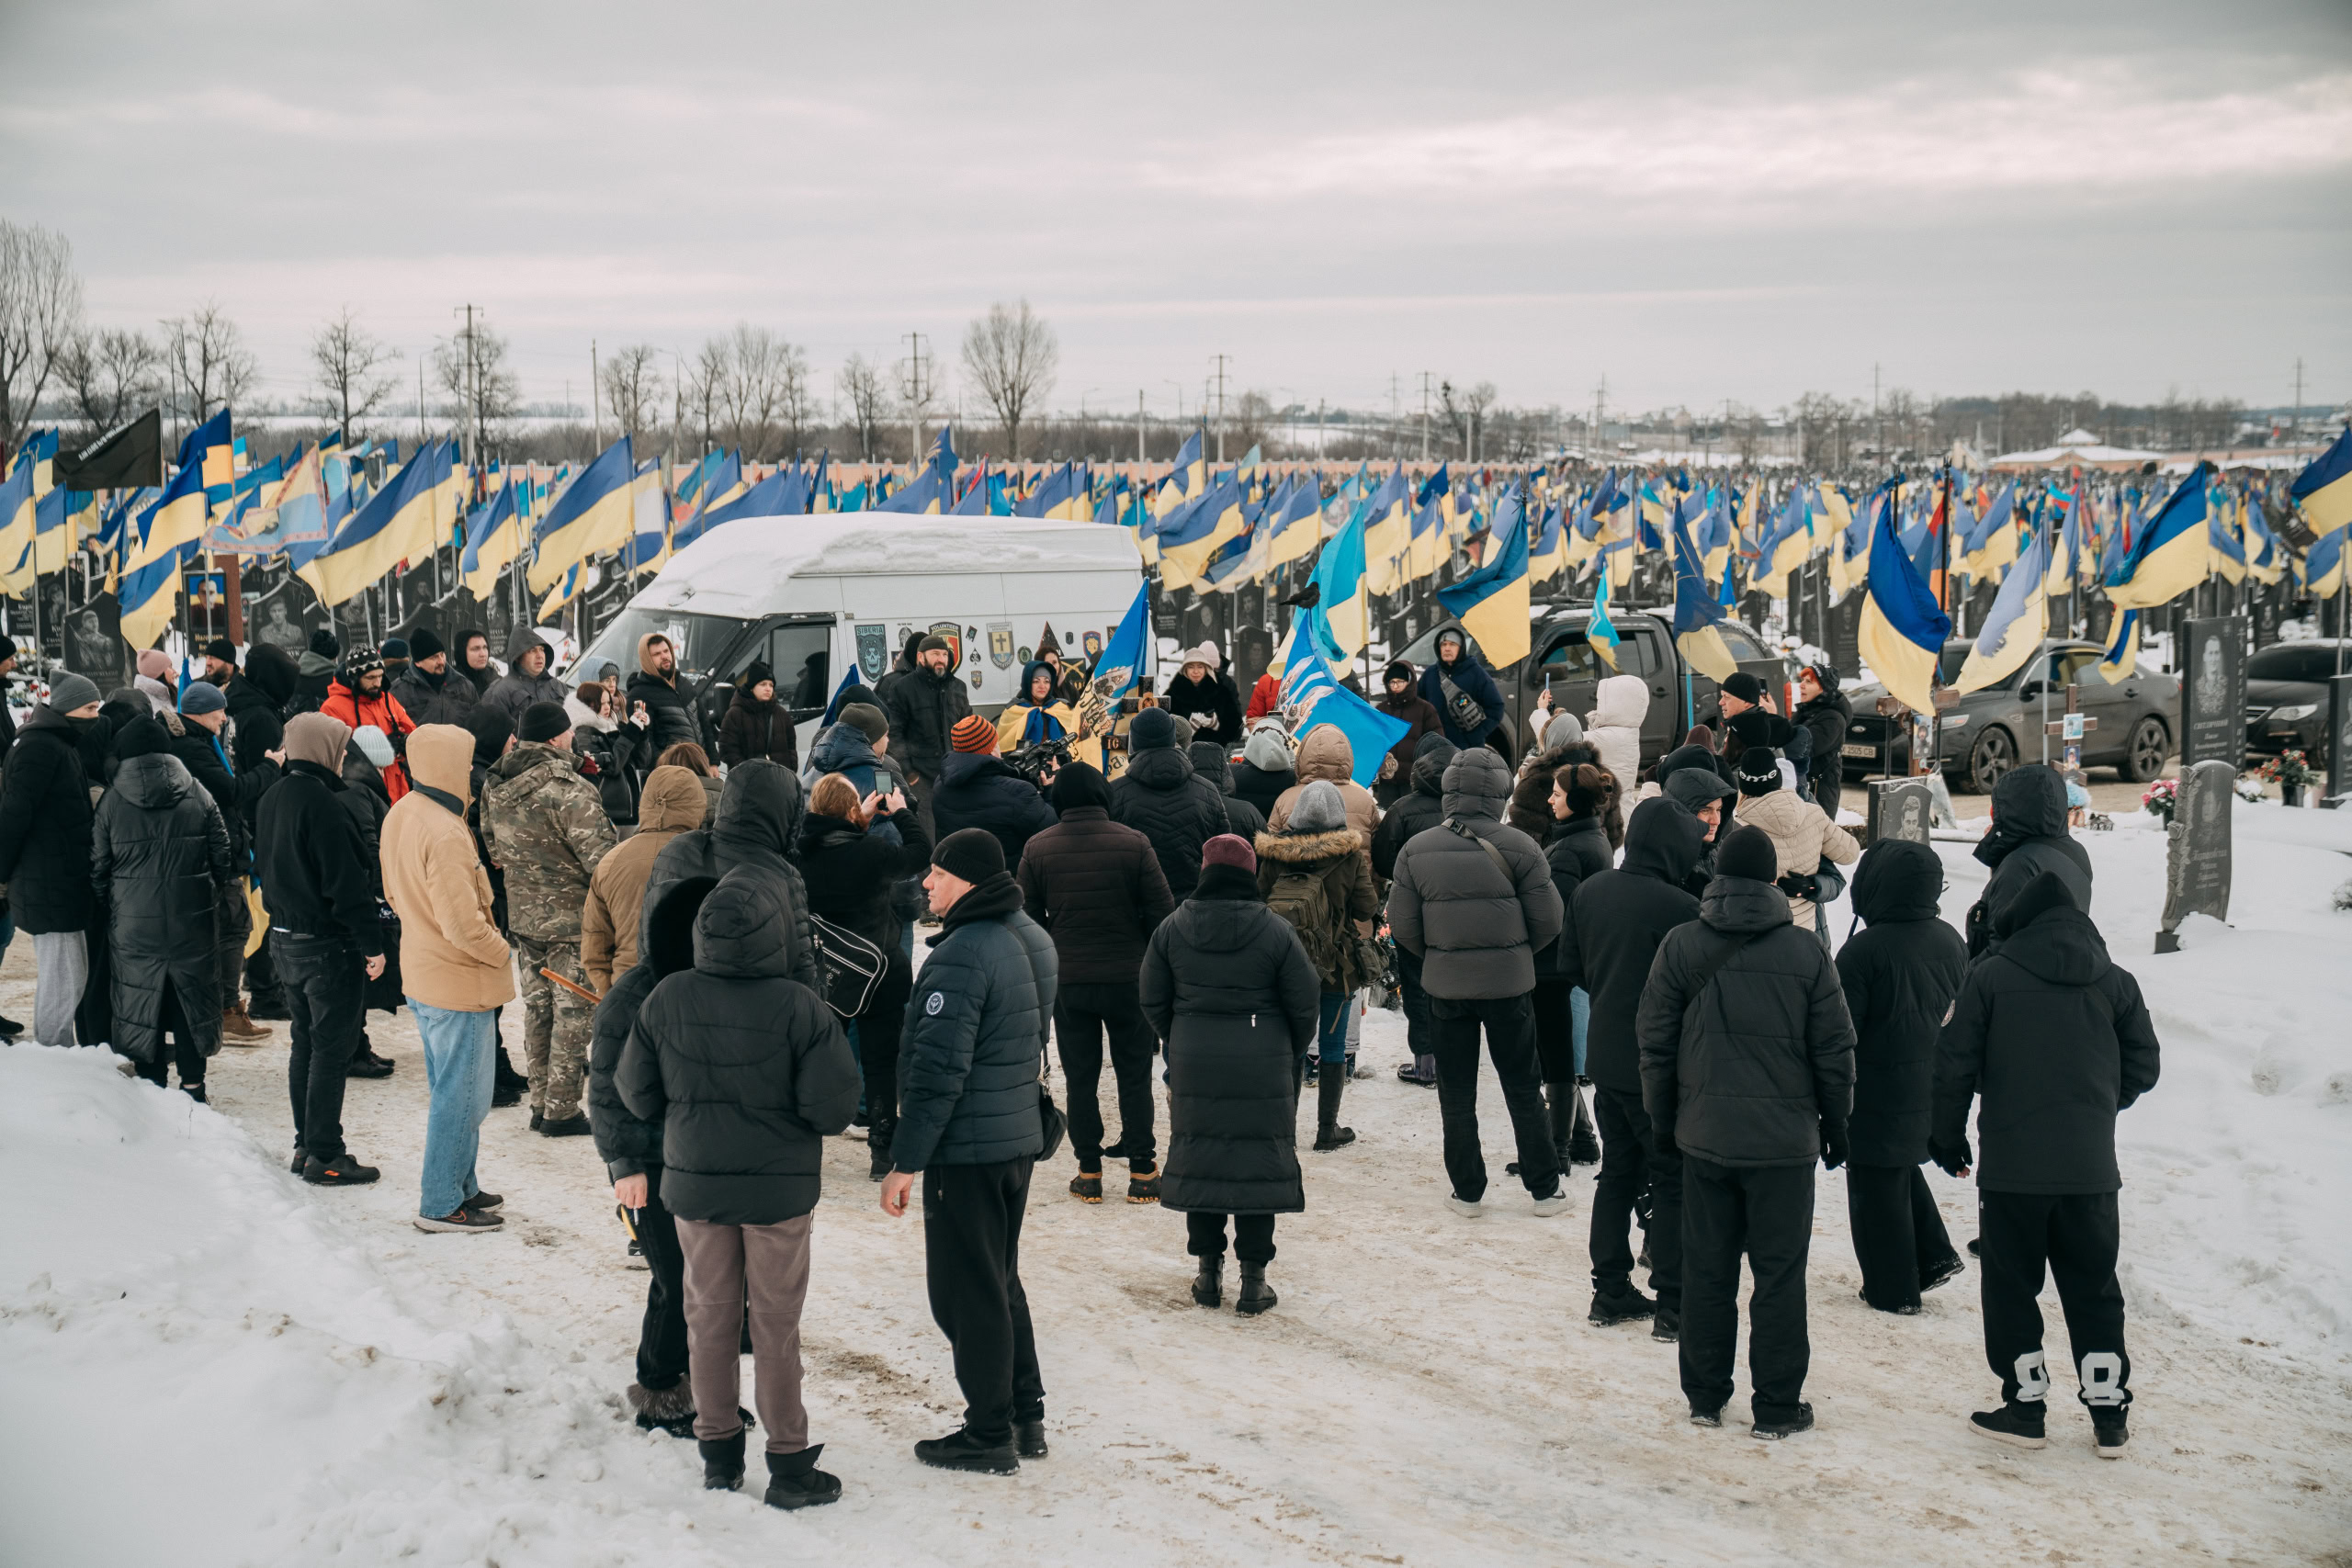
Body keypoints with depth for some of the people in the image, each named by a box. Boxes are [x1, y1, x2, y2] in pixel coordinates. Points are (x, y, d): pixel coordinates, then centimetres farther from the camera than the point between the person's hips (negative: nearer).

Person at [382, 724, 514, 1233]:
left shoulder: (399, 815, 4)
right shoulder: (446, 834, -26)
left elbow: (395, 894, 16)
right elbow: (462, 923, -27)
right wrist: (502, 951, -11)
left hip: (421, 974, 10)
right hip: (460, 982, -10)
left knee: (448, 1090, 20)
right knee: (461, 1096, 1)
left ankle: (460, 1186, 31)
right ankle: (441, 1204, 8)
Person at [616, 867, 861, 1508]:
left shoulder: (668, 999, -9)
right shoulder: (800, 1008, -19)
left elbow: (636, 1092, 0)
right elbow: (832, 1103, -19)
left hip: (694, 1183, 2)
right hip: (781, 1188, -2)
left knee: (710, 1315, 15)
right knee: (776, 1323, 8)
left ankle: (718, 1451, 25)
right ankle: (789, 1463, 14)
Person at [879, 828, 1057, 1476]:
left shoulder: (964, 954, -22)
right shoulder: (1030, 938, 8)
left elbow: (938, 1070, -23)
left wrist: (905, 1161, -18)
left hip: (966, 1148, -9)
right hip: (1020, 1136, 9)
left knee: (966, 1295, 1)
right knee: (1001, 1282, 20)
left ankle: (989, 1437, 9)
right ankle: (1026, 1416, 27)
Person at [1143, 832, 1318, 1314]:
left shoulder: (1172, 929, -2)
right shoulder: (1275, 931, -8)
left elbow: (1152, 999, 5)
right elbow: (1305, 1003, -4)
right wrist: (1293, 1054, 13)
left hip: (1194, 1065, 2)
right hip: (1263, 1071, -2)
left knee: (1199, 1161, 11)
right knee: (1259, 1163, 4)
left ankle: (1208, 1271, 17)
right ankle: (1253, 1280, 5)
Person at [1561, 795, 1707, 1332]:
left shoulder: (1591, 891, 1)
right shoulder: (1679, 908, -21)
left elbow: (1570, 967, 11)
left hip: (1605, 1060, 7)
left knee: (1618, 1172, 17)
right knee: (1674, 1180, 3)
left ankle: (1610, 1292, 22)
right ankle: (1673, 1305, 6)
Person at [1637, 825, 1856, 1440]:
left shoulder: (1680, 946, -4)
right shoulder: (1806, 952, -7)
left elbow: (1656, 1042, 1)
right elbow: (1834, 1049, -1)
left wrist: (1662, 1118, 12)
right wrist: (1835, 1122, 12)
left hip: (1705, 1135, 2)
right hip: (1785, 1138, -2)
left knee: (1706, 1268, 12)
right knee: (1780, 1273, 5)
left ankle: (1705, 1396, 20)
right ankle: (1777, 1408, 9)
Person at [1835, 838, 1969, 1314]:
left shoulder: (1864, 950, -21)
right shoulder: (1951, 942, 1)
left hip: (1878, 1093, -7)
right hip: (1931, 1090, 7)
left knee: (1875, 1186, 5)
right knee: (1903, 1168, 26)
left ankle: (1892, 1289, 12)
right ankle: (1934, 1256, 23)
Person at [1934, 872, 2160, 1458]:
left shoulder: (1989, 976, -4)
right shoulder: (2115, 981, 4)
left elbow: (1955, 1064, -5)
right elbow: (2143, 1067, 9)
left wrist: (1948, 1136, 8)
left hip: (2010, 1166, -3)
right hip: (2092, 1168, 3)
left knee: (2011, 1285, 10)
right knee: (2093, 1289, 13)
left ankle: (2025, 1405, 13)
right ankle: (2110, 1414, 16)